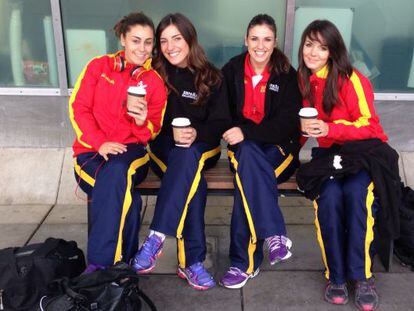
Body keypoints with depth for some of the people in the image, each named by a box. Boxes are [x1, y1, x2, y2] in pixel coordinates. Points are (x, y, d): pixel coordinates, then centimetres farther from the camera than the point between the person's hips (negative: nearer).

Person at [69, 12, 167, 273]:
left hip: (131, 151, 1)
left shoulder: (156, 82, 8)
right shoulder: (98, 67, 7)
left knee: (116, 171, -36)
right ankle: (124, 259, -18)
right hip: (91, 152, 0)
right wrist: (100, 143, -15)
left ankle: (99, 263, -30)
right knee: (127, 195, -32)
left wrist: (143, 122, -17)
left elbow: (151, 132, 8)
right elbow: (78, 108, 0)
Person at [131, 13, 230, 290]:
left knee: (187, 156, -38)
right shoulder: (156, 74, 2)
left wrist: (197, 133, -26)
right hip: (165, 145, 0)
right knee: (194, 182, -33)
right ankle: (192, 261, -31)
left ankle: (157, 236, -37)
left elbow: (221, 123, -5)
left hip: (202, 147, 0)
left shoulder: (211, 77, 1)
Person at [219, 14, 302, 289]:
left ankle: (244, 262, -25)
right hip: (243, 147, 2)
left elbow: (287, 123, -13)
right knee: (247, 154, -34)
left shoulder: (286, 74, -5)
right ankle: (275, 235, -33)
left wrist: (246, 132, -24)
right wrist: (237, 135, -12)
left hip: (279, 147, -2)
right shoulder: (232, 70, 3)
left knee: (246, 179, -32)